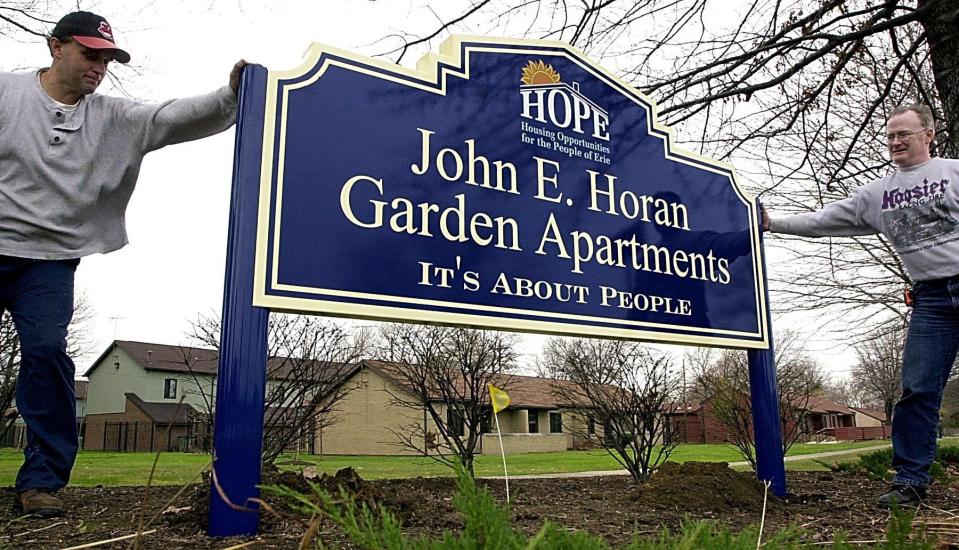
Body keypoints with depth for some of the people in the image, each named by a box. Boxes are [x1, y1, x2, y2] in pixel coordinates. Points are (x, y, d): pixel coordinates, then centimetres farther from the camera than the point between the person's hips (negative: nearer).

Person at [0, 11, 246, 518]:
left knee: (47, 353, -11)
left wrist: (231, 97, -21)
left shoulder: (113, 119, 5)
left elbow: (175, 118, -6)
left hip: (49, 260, 1)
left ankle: (41, 480, -4)